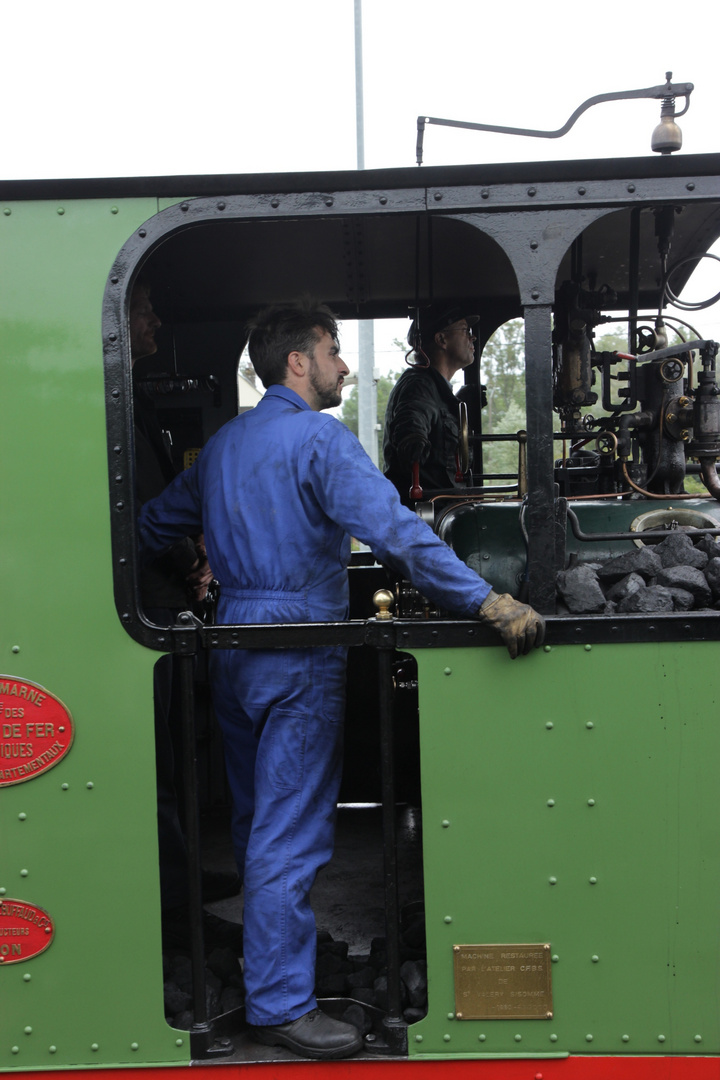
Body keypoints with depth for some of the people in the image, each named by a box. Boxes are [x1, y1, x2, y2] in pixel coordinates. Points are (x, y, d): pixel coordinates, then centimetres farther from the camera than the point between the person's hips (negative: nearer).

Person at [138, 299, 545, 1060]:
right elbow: (393, 530, -26)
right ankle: (280, 1005, 7)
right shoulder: (319, 439, -12)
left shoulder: (223, 443, 13)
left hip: (232, 646, 9)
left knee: (257, 819, 19)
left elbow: (154, 524, 22)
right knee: (291, 835, -2)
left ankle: (260, 961, 34)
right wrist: (487, 602, -30)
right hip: (299, 656, -8)